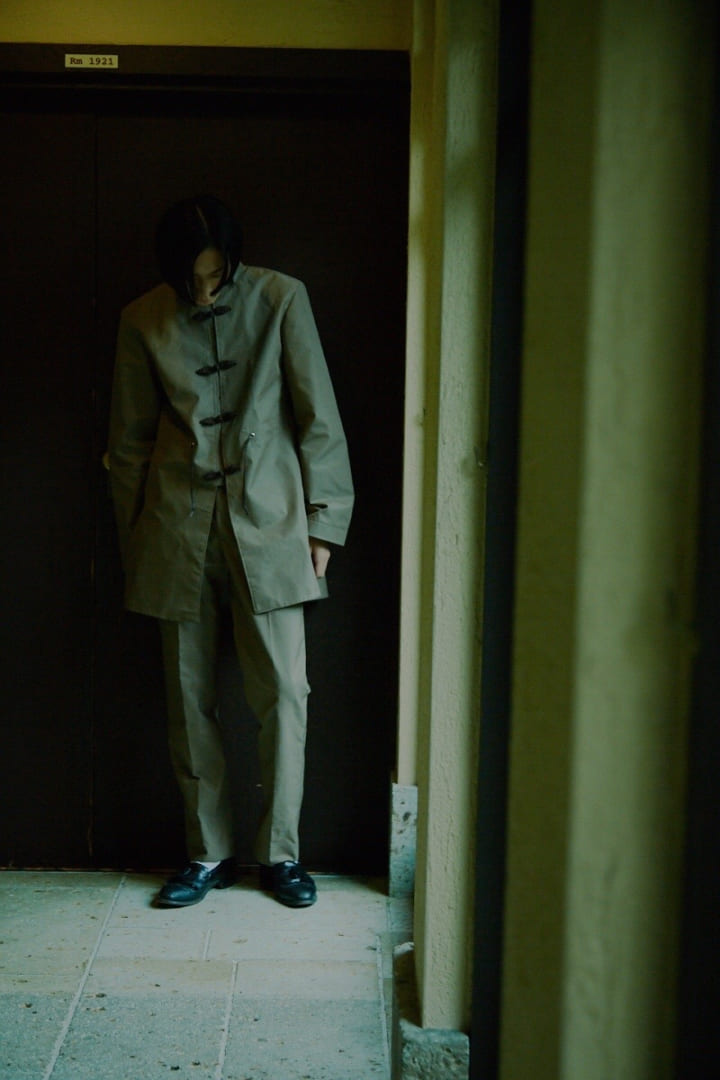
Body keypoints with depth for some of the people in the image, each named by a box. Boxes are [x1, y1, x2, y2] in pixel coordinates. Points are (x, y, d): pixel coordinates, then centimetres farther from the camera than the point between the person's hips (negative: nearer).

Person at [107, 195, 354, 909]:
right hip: (178, 523, 2)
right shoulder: (143, 320, 3)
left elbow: (317, 418, 1)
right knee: (190, 697, 6)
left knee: (283, 690, -3)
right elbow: (129, 443, 10)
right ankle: (208, 854, 21)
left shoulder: (280, 299, -1)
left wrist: (322, 522, -1)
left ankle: (281, 852, 14)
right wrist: (133, 542, 10)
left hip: (267, 517, -1)